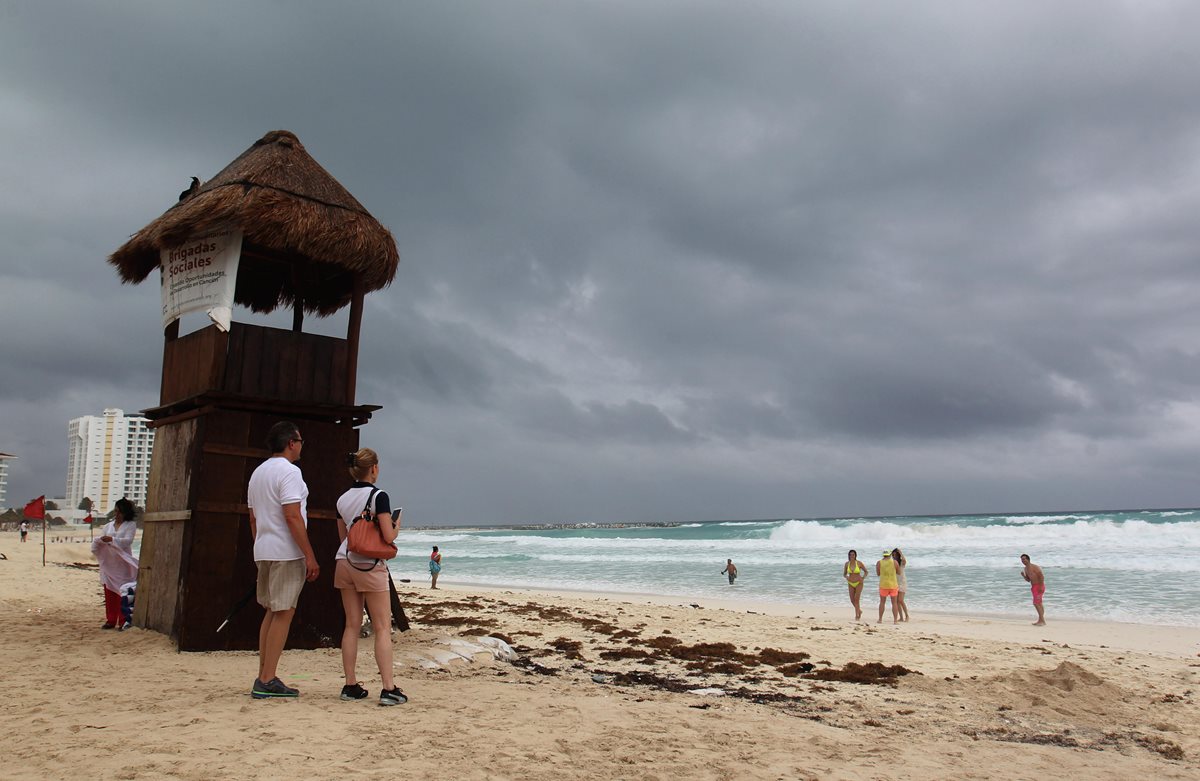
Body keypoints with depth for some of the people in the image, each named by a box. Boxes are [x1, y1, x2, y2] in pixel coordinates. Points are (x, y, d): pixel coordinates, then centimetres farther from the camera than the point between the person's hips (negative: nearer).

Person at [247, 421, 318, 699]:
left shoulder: (258, 473, 17)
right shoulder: (288, 471, -12)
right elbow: (292, 516, -20)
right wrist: (310, 556, -18)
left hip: (263, 551, 9)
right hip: (286, 553, -9)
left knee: (272, 612, 13)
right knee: (283, 614, -6)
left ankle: (264, 678, 15)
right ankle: (267, 681, -5)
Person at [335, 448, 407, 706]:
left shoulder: (342, 499, 9)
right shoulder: (378, 496, -12)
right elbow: (388, 537, -15)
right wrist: (396, 526, 5)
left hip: (345, 562, 7)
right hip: (369, 565, -7)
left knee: (352, 626, 11)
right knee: (383, 628, -3)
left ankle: (350, 685, 12)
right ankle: (389, 689, -4)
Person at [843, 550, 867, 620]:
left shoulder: (859, 563, -11)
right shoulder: (846, 564, -2)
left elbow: (866, 571, 2)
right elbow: (844, 574, 9)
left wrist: (863, 578, -13)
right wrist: (846, 577, -13)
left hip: (859, 583, -4)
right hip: (851, 584, 4)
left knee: (856, 599, -13)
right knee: (852, 600, 7)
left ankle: (857, 616, -8)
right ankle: (859, 611, 34)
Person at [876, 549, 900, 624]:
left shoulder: (879, 563, -5)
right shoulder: (894, 562, -6)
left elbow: (878, 574, 6)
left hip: (883, 585, 1)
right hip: (893, 585, 0)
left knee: (882, 602, 11)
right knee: (894, 603, 7)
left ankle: (880, 619, 12)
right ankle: (895, 620, 3)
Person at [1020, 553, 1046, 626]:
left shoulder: (1034, 567, -16)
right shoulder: (1025, 569, 11)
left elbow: (1042, 576, -20)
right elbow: (1028, 580, 17)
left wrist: (1041, 587, -25)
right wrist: (1023, 576, -2)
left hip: (1038, 586, -10)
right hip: (1034, 587, 10)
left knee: (1036, 603, -14)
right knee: (1038, 604, 14)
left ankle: (1042, 621, -11)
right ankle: (1041, 620, 21)